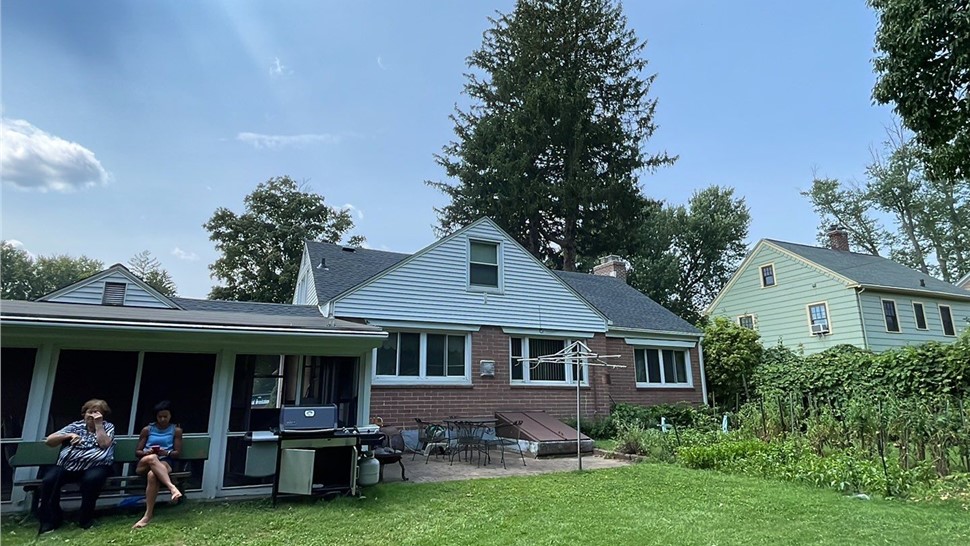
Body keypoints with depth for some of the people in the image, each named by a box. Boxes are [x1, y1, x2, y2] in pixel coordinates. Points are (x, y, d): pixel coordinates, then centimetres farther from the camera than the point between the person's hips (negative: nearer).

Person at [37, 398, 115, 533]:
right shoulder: (76, 426, 18)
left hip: (95, 466, -3)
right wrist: (69, 435, -6)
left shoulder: (108, 427, 14)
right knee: (48, 480, -25)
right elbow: (48, 441, 11)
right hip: (68, 465, 3)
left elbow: (104, 444, -5)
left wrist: (98, 424, -3)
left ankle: (86, 518, -13)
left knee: (91, 479, -35)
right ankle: (51, 518, -5)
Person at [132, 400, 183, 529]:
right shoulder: (147, 429, 14)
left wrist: (166, 453, -15)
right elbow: (137, 452, 14)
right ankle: (172, 487, -49)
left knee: (152, 475, -38)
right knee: (151, 458, -38)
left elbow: (177, 453, 7)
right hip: (143, 464, 1)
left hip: (164, 463, -1)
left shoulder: (176, 430, 11)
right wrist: (146, 452, -9)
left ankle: (148, 514, -37)